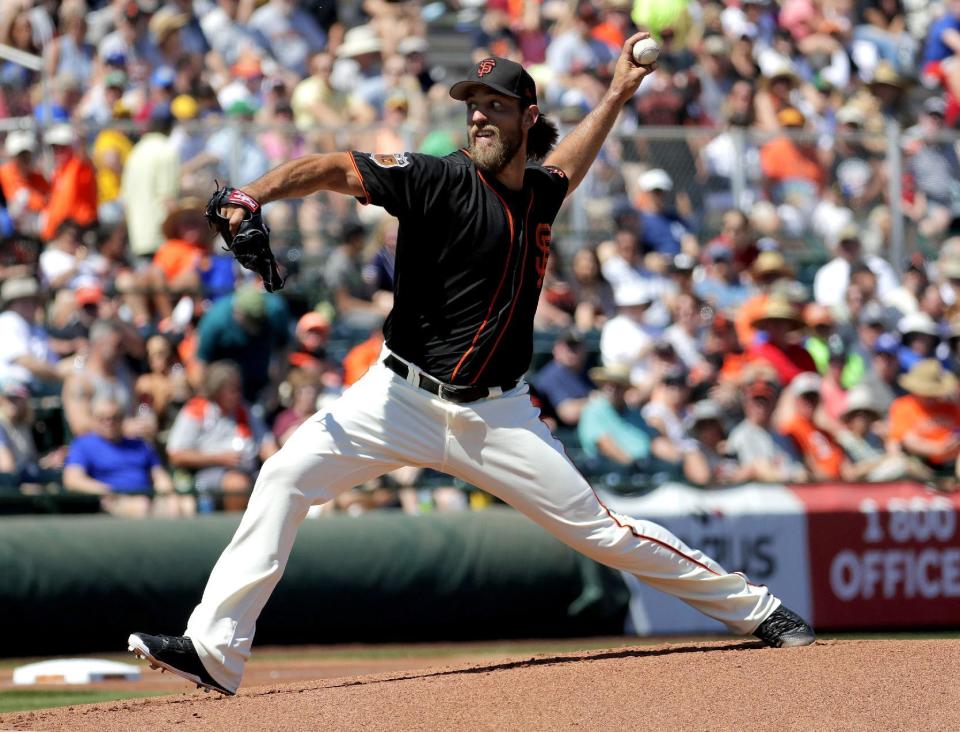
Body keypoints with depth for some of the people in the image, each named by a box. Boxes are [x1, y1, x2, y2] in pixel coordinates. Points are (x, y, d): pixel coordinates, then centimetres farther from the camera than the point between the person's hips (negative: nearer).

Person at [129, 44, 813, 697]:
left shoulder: (541, 191, 5)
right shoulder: (442, 179, -10)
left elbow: (569, 161, 32)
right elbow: (333, 168, -23)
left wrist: (618, 94, 28)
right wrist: (252, 195, -39)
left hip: (497, 417, 2)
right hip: (403, 397, -2)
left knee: (599, 529, 2)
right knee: (287, 474, -20)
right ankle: (214, 650, -20)